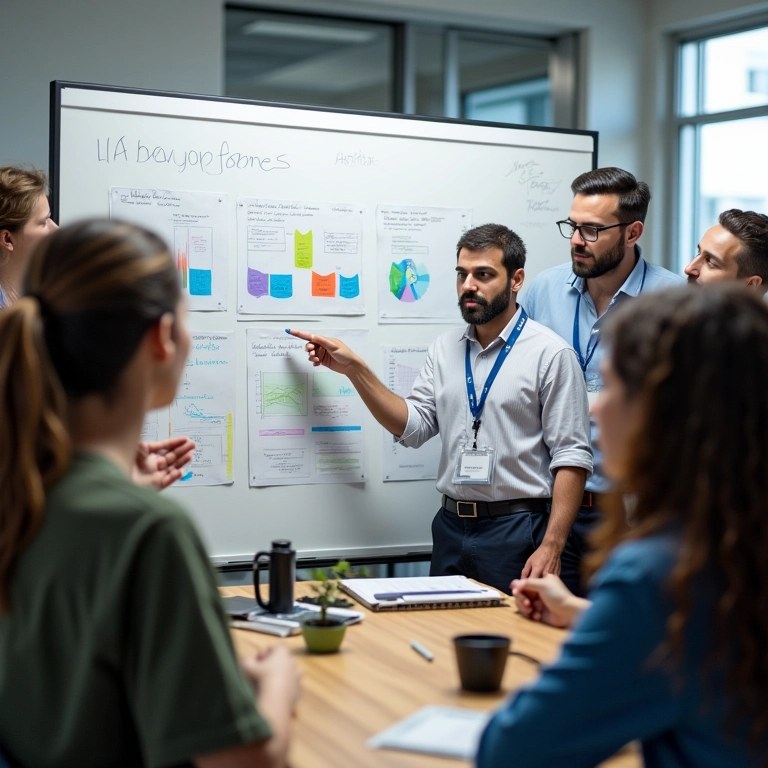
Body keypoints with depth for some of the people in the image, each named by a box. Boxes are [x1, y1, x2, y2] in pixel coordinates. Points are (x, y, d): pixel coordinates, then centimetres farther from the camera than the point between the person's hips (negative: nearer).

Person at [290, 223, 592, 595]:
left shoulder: (550, 353, -8)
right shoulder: (445, 349, 10)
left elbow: (571, 456, -11)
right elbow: (413, 425, 5)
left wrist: (552, 546, -19)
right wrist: (354, 369, -3)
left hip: (516, 532, -5)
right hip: (450, 527, 5)